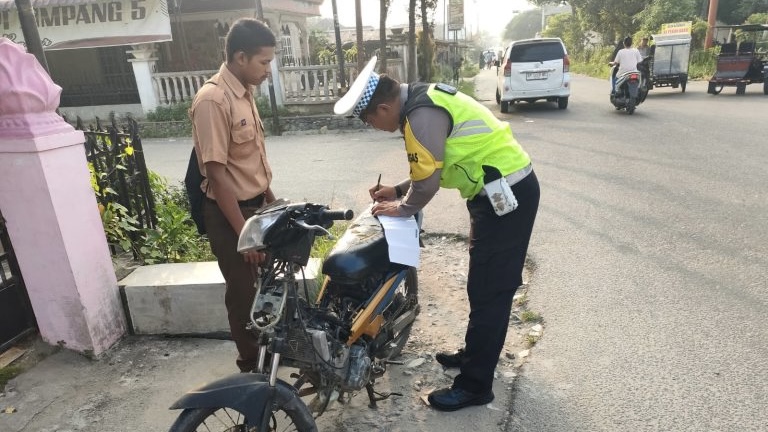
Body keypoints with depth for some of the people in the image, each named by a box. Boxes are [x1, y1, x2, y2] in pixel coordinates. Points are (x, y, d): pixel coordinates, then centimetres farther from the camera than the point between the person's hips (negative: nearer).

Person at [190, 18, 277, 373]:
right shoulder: (212, 99, -22)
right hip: (230, 213, -9)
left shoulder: (244, 93, 7)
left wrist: (271, 199, 19)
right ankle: (252, 366, 28)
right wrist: (243, 231, -24)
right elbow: (216, 172, -24)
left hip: (257, 205, 9)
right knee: (244, 293, 7)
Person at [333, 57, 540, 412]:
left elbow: (428, 181, -20)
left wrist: (401, 207, -2)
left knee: (488, 292, -2)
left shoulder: (422, 116, -22)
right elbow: (433, 167, 17)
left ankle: (475, 385, 12)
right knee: (486, 286, 20)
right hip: (502, 190, 10)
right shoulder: (423, 99, 10)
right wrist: (398, 190, 12)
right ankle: (475, 354, 38)